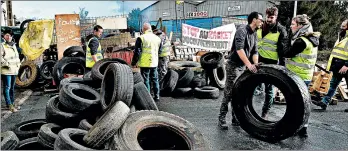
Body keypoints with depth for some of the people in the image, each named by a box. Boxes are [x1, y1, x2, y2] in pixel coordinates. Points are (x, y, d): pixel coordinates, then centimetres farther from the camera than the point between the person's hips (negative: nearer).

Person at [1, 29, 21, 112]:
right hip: (6, 70, -7)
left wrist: (18, 64, 11)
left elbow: (17, 55, 22)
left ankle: (12, 102, 27)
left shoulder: (13, 45, 17)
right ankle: (9, 104, -8)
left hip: (14, 70, 8)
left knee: (12, 87, 16)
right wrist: (6, 64, -18)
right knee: (7, 87, -8)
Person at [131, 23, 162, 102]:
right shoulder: (158, 38, 6)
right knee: (155, 80, 15)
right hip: (154, 63, 5)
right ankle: (157, 96, 22)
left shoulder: (141, 38, -11)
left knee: (146, 80, 3)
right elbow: (159, 51, 16)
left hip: (145, 63, -5)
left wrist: (133, 62, -2)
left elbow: (137, 52, -11)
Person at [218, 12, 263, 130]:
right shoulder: (242, 30, -15)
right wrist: (249, 64, -36)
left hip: (244, 67, 9)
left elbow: (255, 51, 8)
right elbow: (239, 49, -28)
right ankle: (222, 119, 1)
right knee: (229, 94, -8)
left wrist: (256, 64, -9)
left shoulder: (254, 35, 12)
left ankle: (236, 119, 19)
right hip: (234, 66, -8)